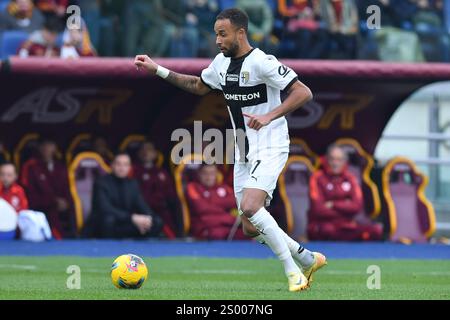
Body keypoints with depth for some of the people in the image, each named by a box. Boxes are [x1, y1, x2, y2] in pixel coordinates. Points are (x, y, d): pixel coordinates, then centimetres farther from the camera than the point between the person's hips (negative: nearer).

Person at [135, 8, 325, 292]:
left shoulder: (261, 62, -17)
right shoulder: (222, 62, 8)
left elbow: (304, 93, -21)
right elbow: (198, 86, 26)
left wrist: (269, 116, -30)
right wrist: (158, 70, 19)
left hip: (269, 149, -8)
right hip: (244, 154, 8)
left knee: (250, 207, -27)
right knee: (251, 227, 5)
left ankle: (292, 270, -14)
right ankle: (308, 260, 24)